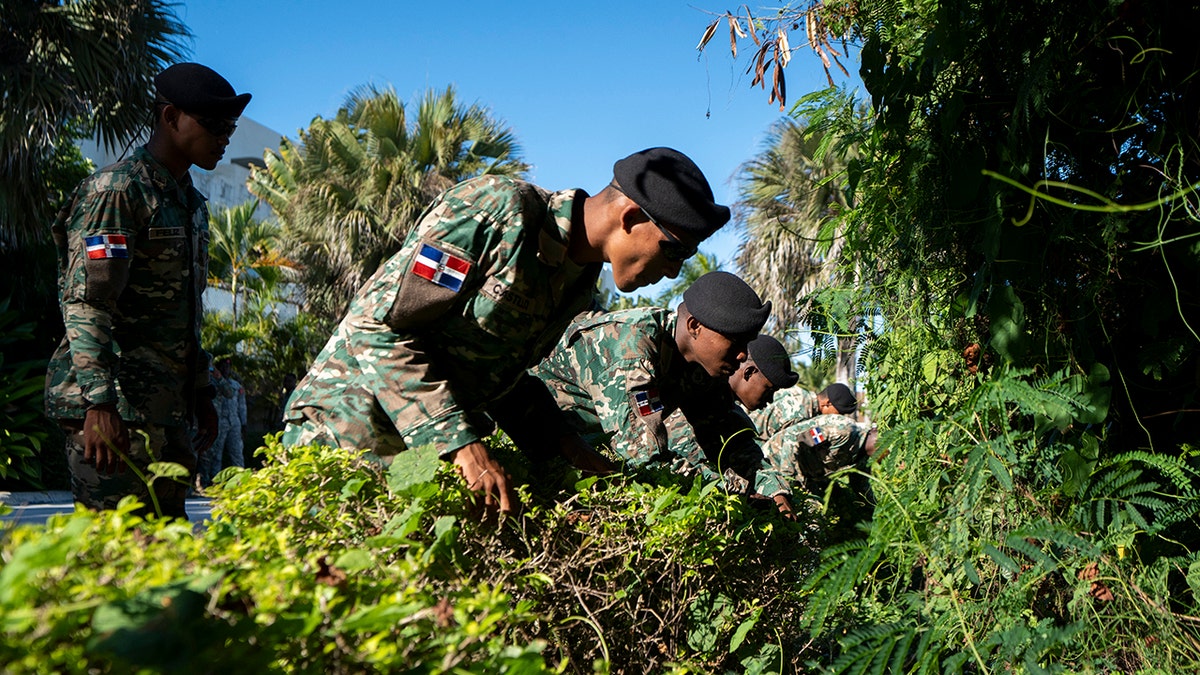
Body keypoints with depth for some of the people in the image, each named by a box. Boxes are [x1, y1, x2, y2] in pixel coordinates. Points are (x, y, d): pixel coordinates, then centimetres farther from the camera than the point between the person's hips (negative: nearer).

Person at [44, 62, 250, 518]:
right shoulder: (117, 191, -10)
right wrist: (99, 402, -26)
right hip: (111, 408, -9)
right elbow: (84, 304, -19)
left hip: (165, 409, 9)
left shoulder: (190, 202, 19)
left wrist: (200, 393, 22)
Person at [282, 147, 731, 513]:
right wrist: (462, 444, -28)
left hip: (433, 453, 7)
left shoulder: (580, 278, 5)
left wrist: (565, 449, 1)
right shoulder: (496, 210, -21)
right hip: (347, 428, -7)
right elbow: (382, 328, -24)